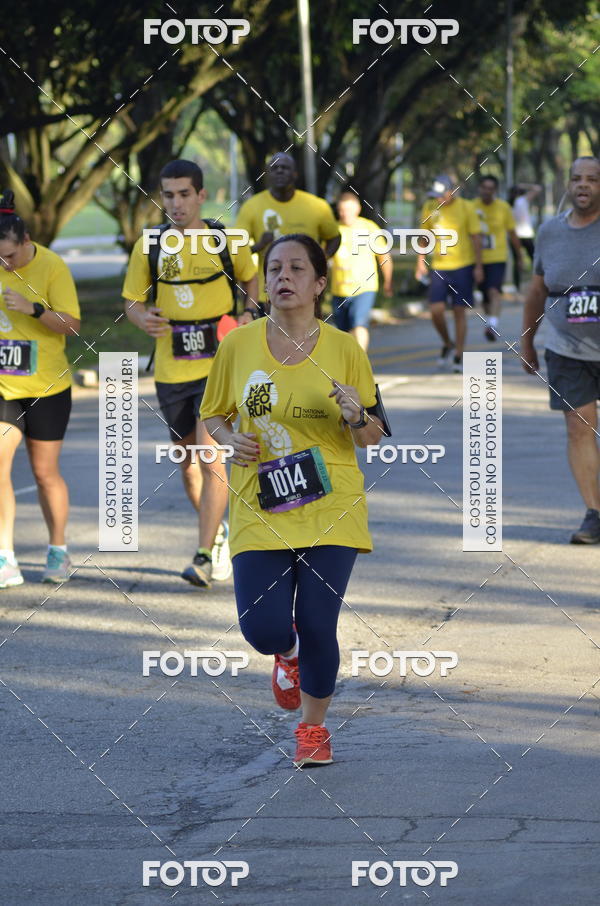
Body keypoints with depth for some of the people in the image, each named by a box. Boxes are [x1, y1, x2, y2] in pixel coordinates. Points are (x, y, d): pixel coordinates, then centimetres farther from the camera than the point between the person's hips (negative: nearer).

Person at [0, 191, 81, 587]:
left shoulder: (51, 266, -12)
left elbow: (72, 323, -16)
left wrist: (34, 308, -30)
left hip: (46, 389, -3)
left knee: (45, 472, 6)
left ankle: (58, 551, 24)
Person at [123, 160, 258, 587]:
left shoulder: (226, 241, -2)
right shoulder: (149, 247, 1)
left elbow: (251, 279, 15)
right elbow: (132, 301, 8)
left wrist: (250, 317, -2)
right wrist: (143, 319, -15)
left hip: (219, 366, -3)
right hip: (171, 371, 3)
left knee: (209, 455, -16)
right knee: (188, 462, 13)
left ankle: (205, 556, -14)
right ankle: (217, 533, 38)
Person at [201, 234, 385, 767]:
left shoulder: (344, 349, -1)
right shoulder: (238, 346, 0)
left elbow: (372, 438, 5)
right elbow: (212, 416, 13)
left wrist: (356, 414, -17)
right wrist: (231, 440, -8)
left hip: (331, 506, -1)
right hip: (260, 510, 1)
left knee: (318, 626, -5)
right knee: (264, 629, -9)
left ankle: (313, 725, 22)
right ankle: (289, 653, 30)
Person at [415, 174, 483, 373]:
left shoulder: (465, 208, -5)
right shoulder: (430, 208, 4)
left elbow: (476, 237, -2)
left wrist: (478, 266, -6)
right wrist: (420, 262, 10)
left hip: (463, 266, -3)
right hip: (438, 267, 3)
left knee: (459, 312, 0)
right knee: (436, 311, -6)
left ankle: (459, 356, 8)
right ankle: (447, 344, 21)